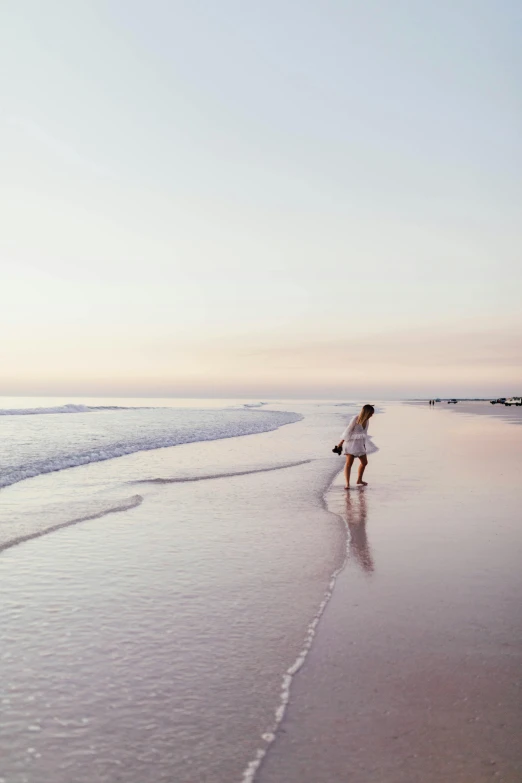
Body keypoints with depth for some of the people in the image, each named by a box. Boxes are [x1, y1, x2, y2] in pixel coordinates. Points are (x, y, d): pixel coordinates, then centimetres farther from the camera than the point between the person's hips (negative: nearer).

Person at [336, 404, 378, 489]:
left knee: (364, 462, 14)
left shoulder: (366, 420, 3)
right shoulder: (355, 419, -17)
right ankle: (347, 483, -17)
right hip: (351, 443, -8)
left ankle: (359, 480, 34)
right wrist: (341, 442, -12)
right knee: (349, 462, -15)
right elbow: (348, 430, -14)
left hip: (360, 444, 8)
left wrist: (365, 445, 16)